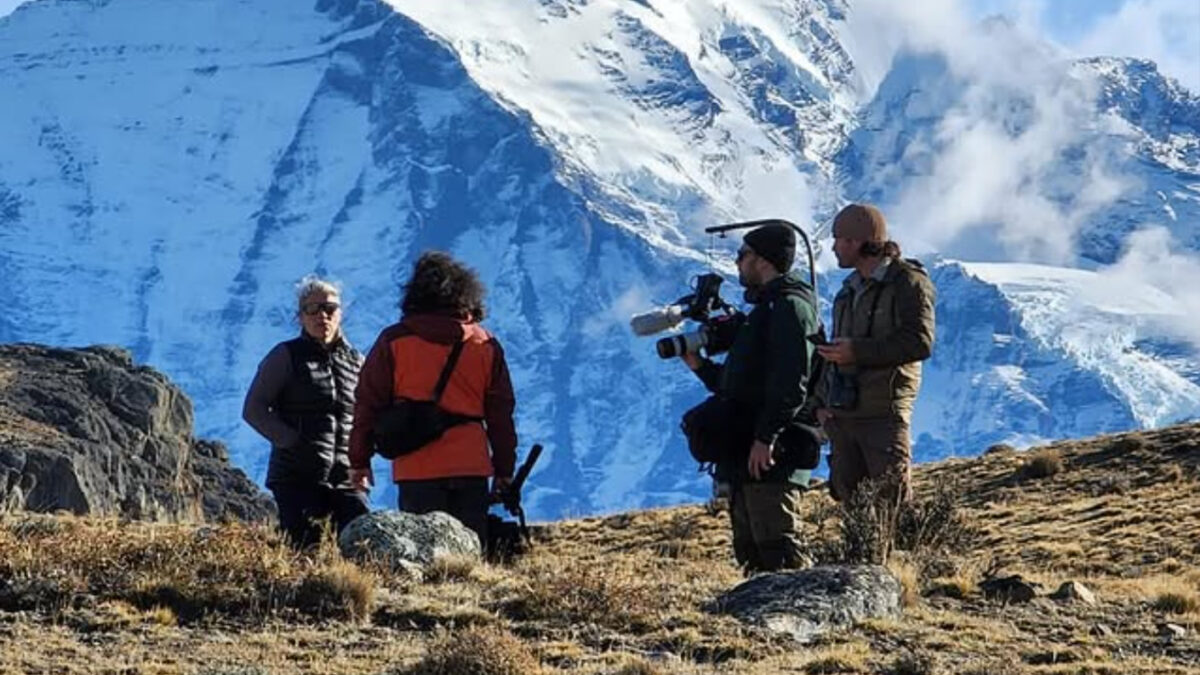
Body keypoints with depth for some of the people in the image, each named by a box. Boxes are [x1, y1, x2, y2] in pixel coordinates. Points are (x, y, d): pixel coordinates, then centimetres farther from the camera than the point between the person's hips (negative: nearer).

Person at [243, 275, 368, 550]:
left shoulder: (355, 361, 16)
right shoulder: (286, 356, 4)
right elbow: (253, 409, 0)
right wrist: (292, 442, -13)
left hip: (345, 479, 4)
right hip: (297, 478, -4)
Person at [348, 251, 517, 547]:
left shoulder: (393, 342, 1)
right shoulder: (486, 345, 8)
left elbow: (369, 404, 4)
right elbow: (500, 413, 10)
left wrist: (360, 461, 11)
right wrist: (504, 469, 16)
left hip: (417, 470, -2)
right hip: (472, 467, 2)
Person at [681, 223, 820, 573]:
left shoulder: (789, 307, -9)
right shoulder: (765, 308, 24)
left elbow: (791, 381, -20)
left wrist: (766, 438, -25)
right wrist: (700, 366, 17)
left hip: (772, 457, -11)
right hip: (745, 457, 11)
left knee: (778, 551, -13)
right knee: (750, 554, 11)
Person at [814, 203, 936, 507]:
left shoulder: (908, 282, -6)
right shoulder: (850, 288, 19)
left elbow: (920, 343, -17)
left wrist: (857, 351, -20)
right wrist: (822, 400, 13)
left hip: (883, 414, -8)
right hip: (842, 414, 8)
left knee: (893, 498, -10)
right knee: (846, 491, 8)